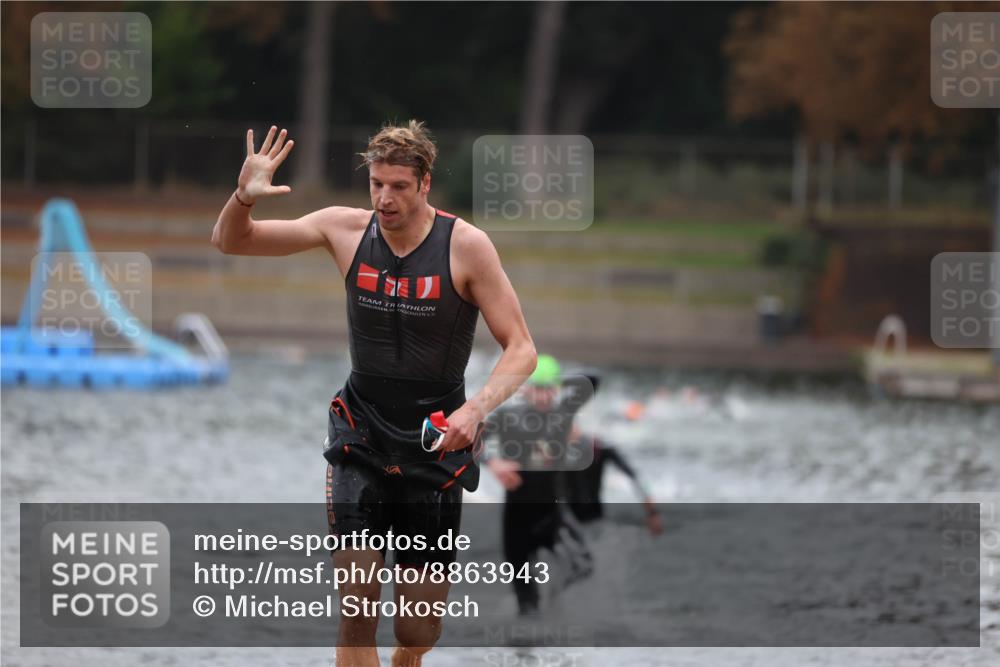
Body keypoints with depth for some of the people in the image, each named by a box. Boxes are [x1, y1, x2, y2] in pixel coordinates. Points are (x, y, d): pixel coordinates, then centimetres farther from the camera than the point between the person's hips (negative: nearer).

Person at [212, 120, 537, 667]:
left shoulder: (465, 245, -13)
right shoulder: (345, 229, -6)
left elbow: (521, 349, -11)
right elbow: (229, 242, 3)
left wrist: (476, 408, -29)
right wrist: (244, 196, -20)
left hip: (435, 446, -1)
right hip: (362, 435, 1)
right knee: (356, 608, -15)